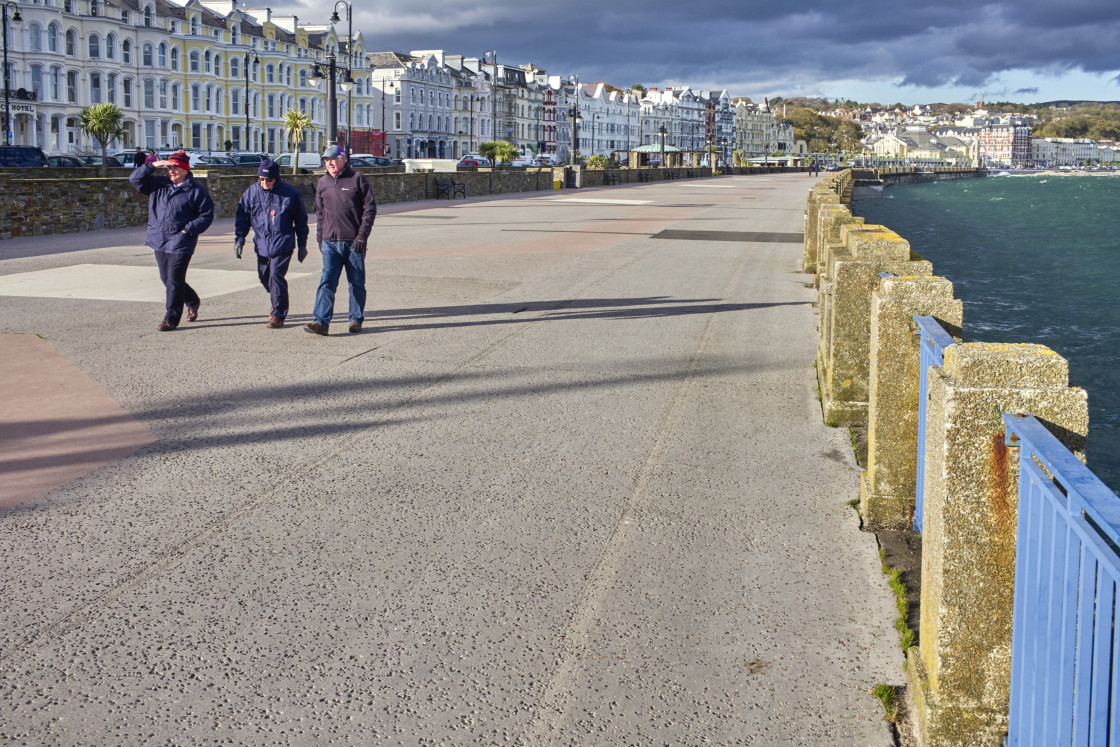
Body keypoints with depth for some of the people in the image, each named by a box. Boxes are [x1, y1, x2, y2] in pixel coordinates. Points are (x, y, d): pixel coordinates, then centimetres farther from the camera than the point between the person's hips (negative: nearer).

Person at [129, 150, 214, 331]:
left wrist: (187, 230, -13)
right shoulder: (158, 184, 9)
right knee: (166, 279, 16)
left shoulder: (196, 191, -5)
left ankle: (171, 319, 4)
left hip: (180, 243, -6)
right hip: (159, 241, 6)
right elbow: (135, 179, 6)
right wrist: (152, 165, -8)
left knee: (174, 281, -6)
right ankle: (192, 302, 38)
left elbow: (206, 216, -4)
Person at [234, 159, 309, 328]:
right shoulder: (252, 192, 1)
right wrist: (239, 239, 1)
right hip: (261, 244, 5)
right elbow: (242, 217, 10)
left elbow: (301, 220, 3)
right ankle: (278, 304, 39)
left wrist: (302, 245, 5)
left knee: (276, 276, -15)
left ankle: (278, 314, -5)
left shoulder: (289, 193, -6)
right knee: (264, 276, 13)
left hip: (282, 243, -5)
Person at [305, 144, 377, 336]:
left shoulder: (357, 179, -2)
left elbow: (370, 208, -4)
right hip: (330, 242, 3)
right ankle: (321, 322, -14)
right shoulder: (323, 183, 12)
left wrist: (362, 235, -11)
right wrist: (320, 238, 15)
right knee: (327, 281, -8)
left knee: (356, 283, 7)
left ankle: (356, 320, 19)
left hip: (354, 242, -3)